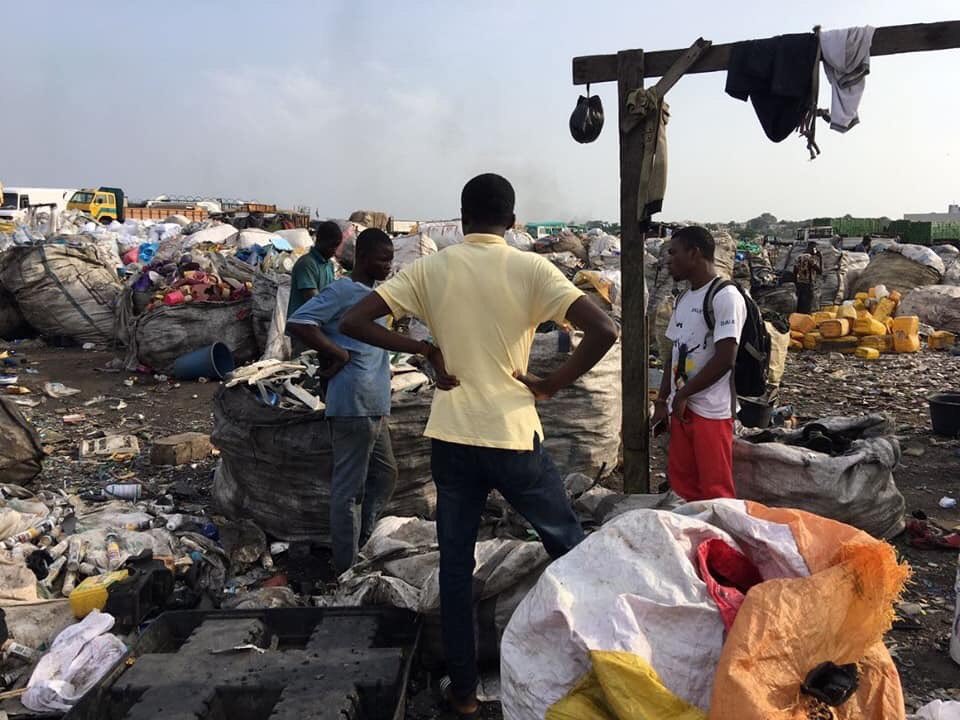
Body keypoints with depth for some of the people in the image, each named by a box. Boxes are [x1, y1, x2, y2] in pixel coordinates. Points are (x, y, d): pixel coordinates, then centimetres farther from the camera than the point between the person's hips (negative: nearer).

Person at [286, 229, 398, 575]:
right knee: (349, 488, -2)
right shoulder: (342, 291, -10)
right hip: (354, 406, -10)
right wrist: (339, 354, -17)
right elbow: (297, 323, -21)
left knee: (385, 474, 20)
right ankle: (347, 569, 7)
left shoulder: (374, 294, 17)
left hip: (374, 407, 10)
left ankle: (361, 544, 32)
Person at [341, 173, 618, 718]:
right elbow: (604, 331, -17)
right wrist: (551, 385, -5)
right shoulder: (531, 269, -7)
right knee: (568, 545, 19)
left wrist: (427, 350, 1)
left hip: (452, 437, 2)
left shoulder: (431, 269, -1)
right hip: (514, 437, -2)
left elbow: (355, 321, -3)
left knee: (456, 564, 15)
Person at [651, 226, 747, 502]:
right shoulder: (683, 299, 13)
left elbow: (725, 358, -19)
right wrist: (662, 401, 12)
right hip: (681, 407, 8)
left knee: (716, 492, -1)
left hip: (711, 410, -8)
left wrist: (683, 395, -12)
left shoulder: (725, 296, -13)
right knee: (681, 485, 14)